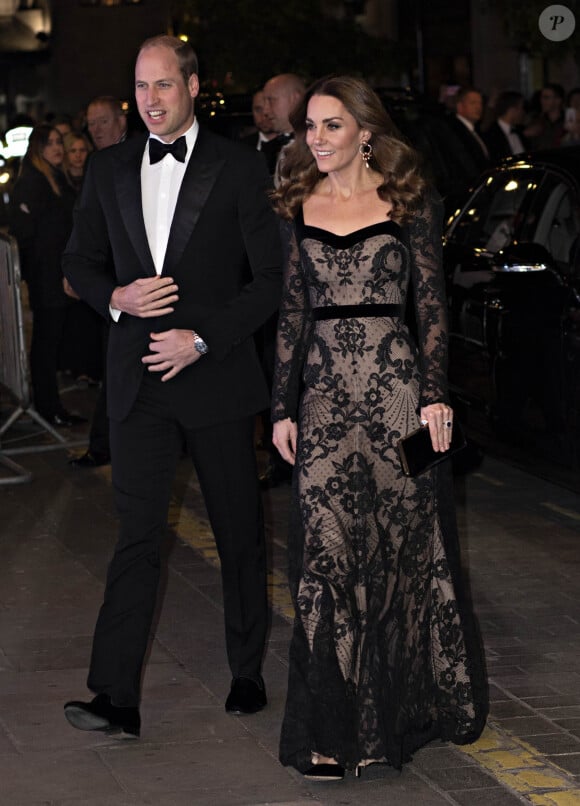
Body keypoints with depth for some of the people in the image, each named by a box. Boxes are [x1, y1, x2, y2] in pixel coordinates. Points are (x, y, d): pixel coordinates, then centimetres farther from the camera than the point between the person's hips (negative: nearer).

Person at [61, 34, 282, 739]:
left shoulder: (239, 169, -3)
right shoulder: (109, 169, 7)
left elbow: (273, 278, -5)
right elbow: (79, 259, 16)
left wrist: (203, 339, -14)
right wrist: (116, 297, -5)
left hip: (217, 374, -2)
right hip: (139, 383, 2)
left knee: (239, 533, 10)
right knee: (136, 534, -6)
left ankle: (248, 674, 26)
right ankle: (116, 699, -11)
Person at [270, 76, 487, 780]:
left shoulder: (408, 202, 1)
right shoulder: (299, 208, 10)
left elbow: (432, 304, 0)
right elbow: (293, 312, 12)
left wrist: (434, 395, -8)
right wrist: (283, 407, 8)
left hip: (396, 385, -2)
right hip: (325, 391, 2)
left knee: (405, 546, 5)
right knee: (326, 550, -4)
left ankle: (413, 700, 23)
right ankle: (331, 732, 0)